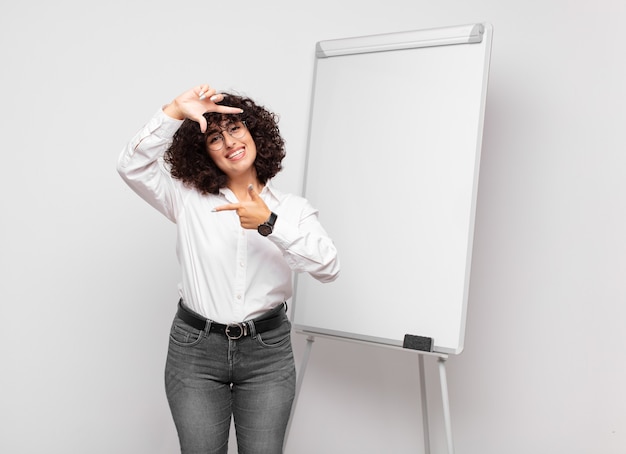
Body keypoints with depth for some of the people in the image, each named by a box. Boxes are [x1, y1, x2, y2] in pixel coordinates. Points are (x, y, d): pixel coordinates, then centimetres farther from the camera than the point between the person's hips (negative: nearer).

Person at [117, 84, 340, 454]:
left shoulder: (292, 208, 2)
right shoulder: (189, 200, 2)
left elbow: (329, 267, -13)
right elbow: (132, 166, -11)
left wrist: (270, 224, -23)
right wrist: (176, 111, -20)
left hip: (268, 352, 0)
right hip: (196, 348, 0)